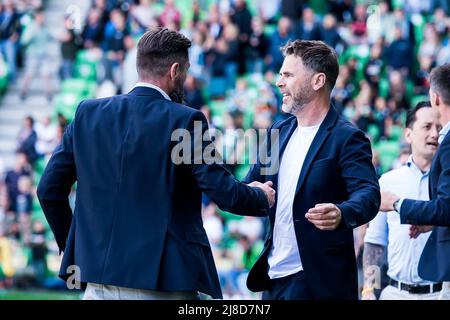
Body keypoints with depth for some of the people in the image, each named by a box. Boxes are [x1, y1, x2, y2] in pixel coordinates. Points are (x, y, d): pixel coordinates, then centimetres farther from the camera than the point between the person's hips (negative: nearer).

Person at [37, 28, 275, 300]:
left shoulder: (88, 113, 5)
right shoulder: (184, 121, -8)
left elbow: (49, 189, 7)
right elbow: (224, 192, -10)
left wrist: (71, 244, 21)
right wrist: (262, 197, 12)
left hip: (99, 280, 4)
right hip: (164, 282, -4)